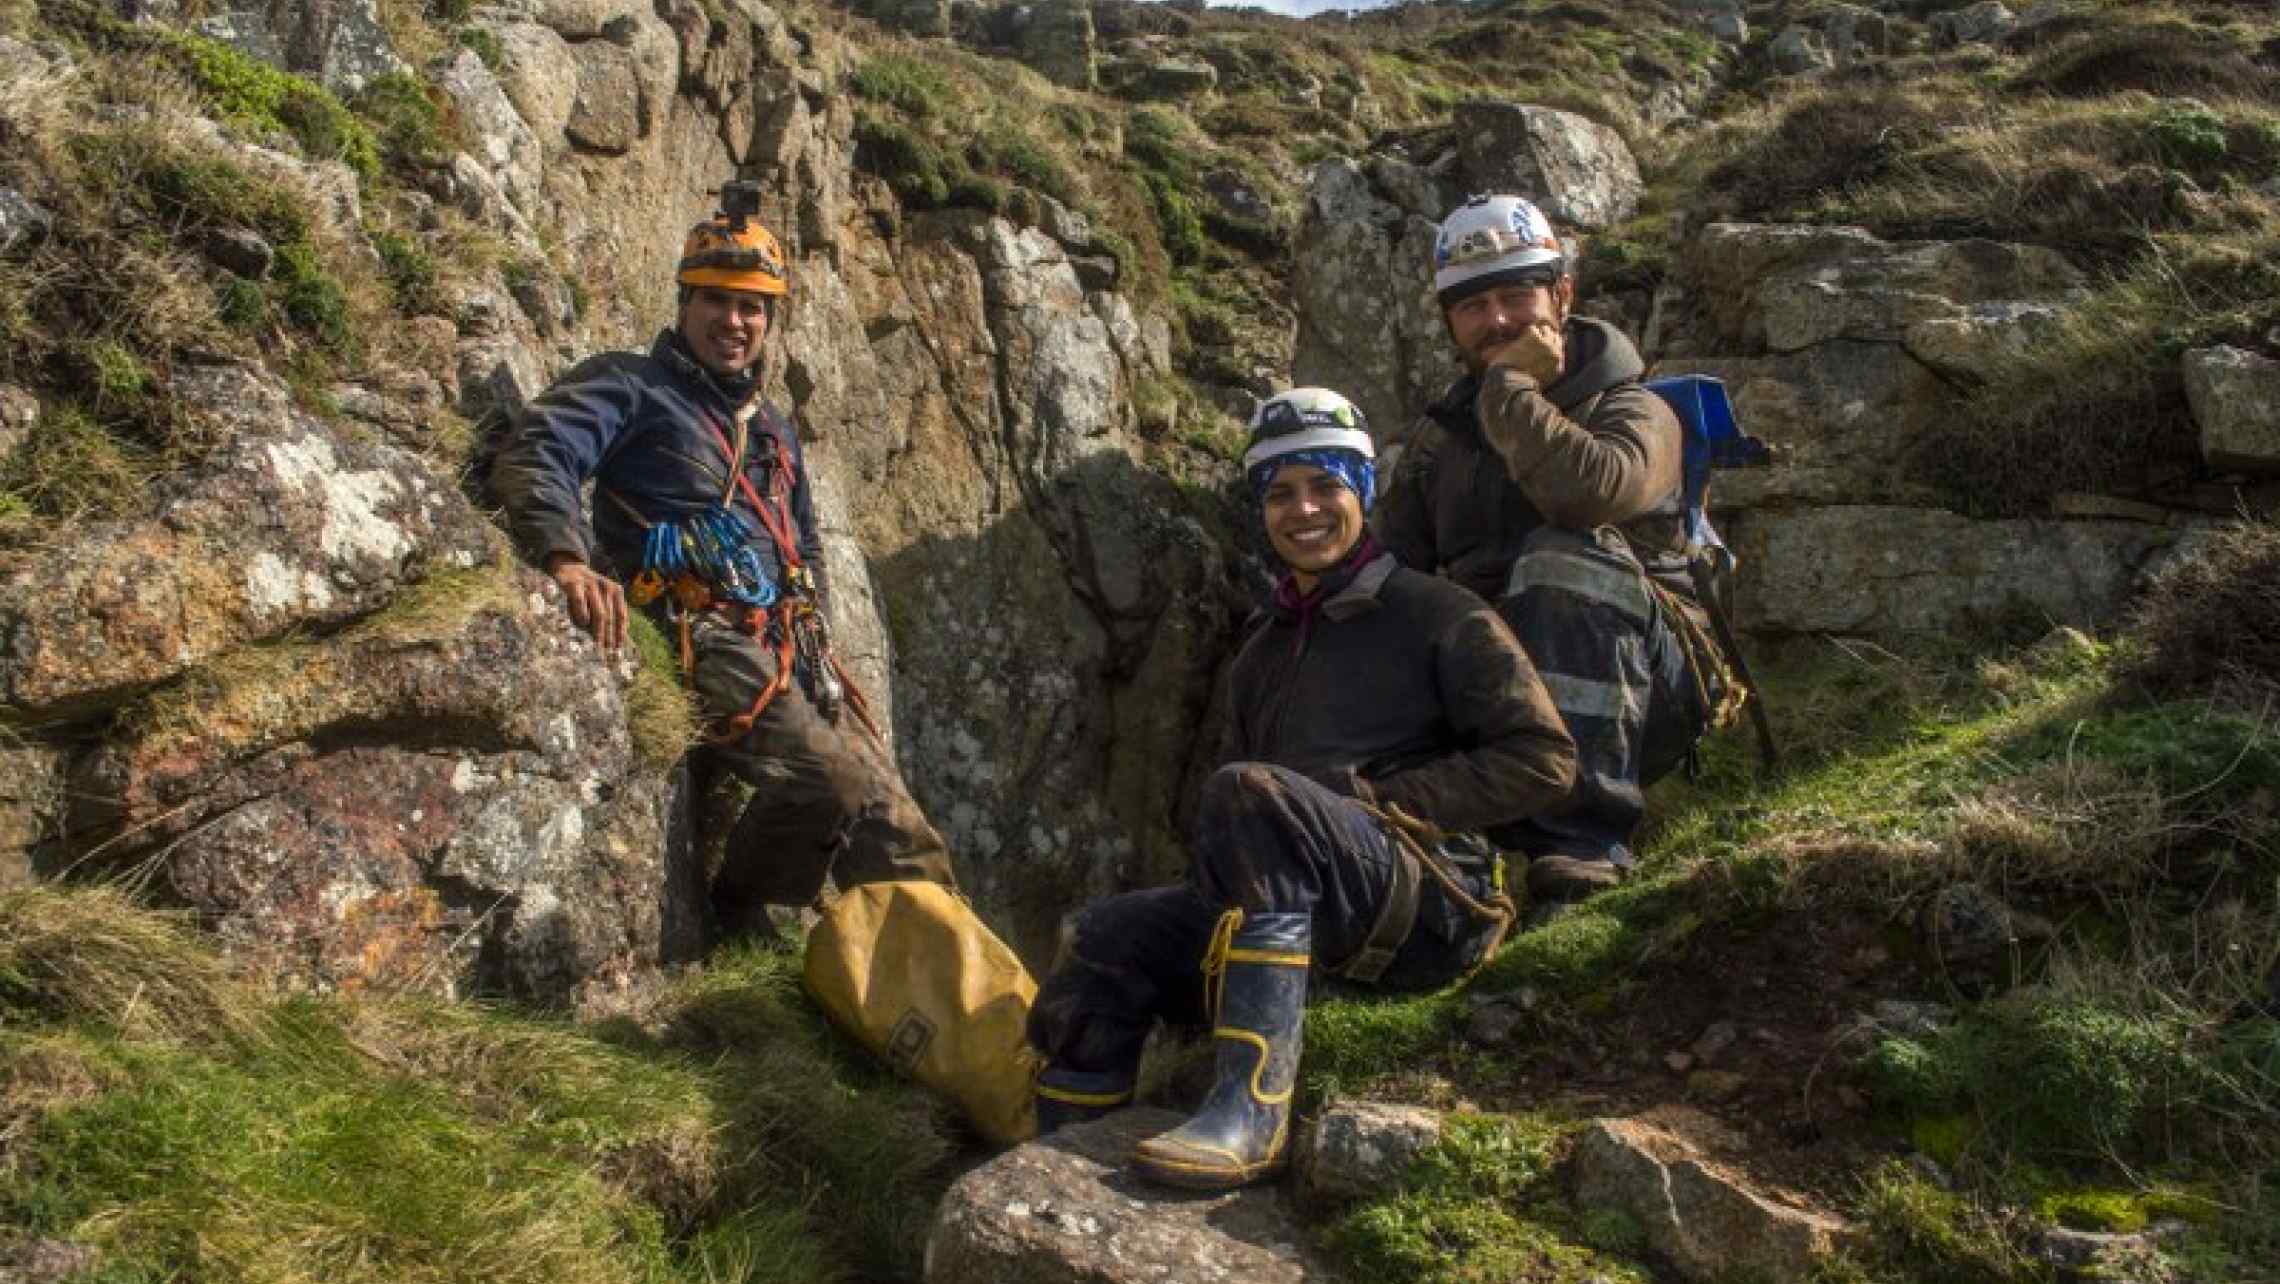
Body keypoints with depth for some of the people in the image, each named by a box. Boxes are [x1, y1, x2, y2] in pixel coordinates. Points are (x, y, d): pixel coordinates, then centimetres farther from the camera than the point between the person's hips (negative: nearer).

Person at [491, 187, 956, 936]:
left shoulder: (773, 429, 28)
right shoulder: (630, 386, 5)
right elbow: (533, 457, -13)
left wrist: (811, 642, 19)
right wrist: (566, 557, -33)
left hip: (782, 653, 8)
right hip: (697, 636, -8)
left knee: (891, 815, 0)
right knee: (827, 781, -27)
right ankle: (732, 926, -7)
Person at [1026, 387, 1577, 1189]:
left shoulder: (1436, 616, 5)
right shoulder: (1261, 653, 24)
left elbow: (1544, 760, -4)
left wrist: (1377, 799, -10)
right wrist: (1218, 871, -1)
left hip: (1435, 906, -6)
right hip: (1308, 916, 6)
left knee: (1252, 794, -32)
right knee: (1108, 937, -14)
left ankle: (1254, 1108, -41)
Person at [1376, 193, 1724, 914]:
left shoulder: (1633, 411, 1)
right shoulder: (1440, 436, 18)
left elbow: (1593, 488, -26)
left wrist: (1511, 388, -12)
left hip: (1630, 697, -3)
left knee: (1562, 557, -34)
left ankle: (1582, 841, -38)